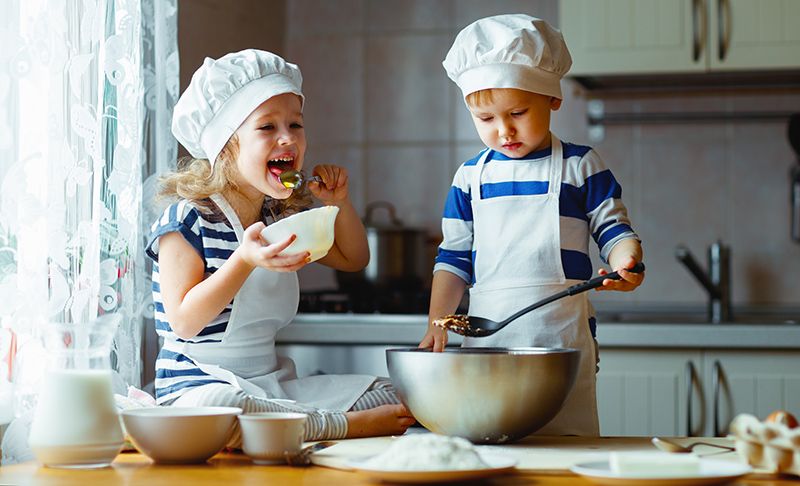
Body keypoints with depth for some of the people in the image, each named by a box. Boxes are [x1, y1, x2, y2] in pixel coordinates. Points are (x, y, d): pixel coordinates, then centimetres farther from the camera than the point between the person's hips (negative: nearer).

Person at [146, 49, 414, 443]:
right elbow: (184, 323, -19)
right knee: (215, 406, -44)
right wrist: (245, 260, -30)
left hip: (273, 382, 7)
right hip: (200, 383, -7)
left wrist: (338, 202, 9)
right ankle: (348, 425, -30)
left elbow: (353, 259, 27)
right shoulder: (188, 220, -11)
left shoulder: (282, 218, 11)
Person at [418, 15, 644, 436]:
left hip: (562, 338, -2)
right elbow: (454, 258, 15)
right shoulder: (470, 177, 12)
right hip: (486, 340, 3)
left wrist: (625, 262, -17)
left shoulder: (580, 167, 4)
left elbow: (614, 231, 6)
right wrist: (437, 323, 5)